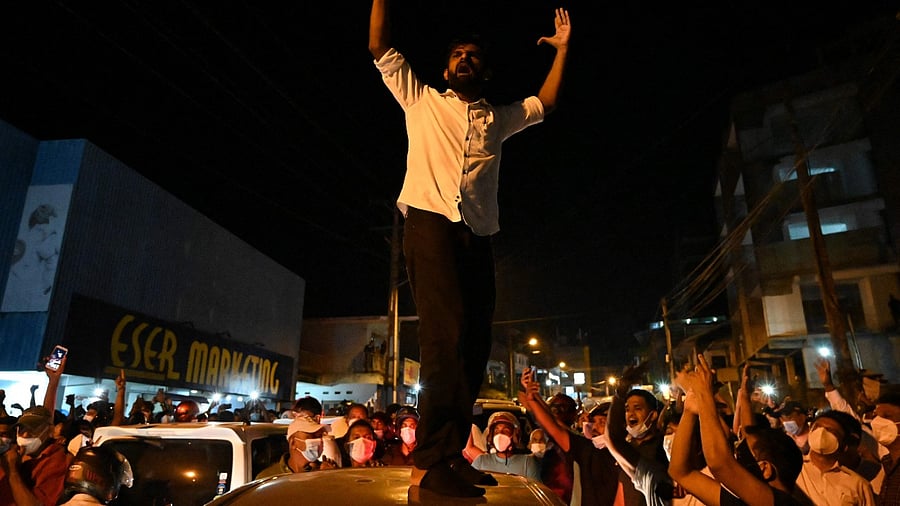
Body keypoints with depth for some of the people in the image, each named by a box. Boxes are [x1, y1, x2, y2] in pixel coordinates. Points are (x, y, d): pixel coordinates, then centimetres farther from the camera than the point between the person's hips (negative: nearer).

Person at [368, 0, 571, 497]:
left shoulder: (498, 118, 29)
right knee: (448, 333, -22)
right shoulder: (421, 100, 21)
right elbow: (379, 47, 20)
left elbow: (546, 102, 34)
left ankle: (449, 452, 6)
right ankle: (429, 462, -19)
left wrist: (562, 48, 33)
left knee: (475, 342, -3)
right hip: (430, 223, -5)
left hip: (477, 236, 5)